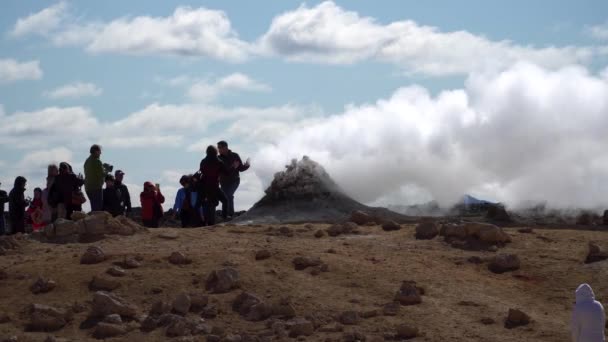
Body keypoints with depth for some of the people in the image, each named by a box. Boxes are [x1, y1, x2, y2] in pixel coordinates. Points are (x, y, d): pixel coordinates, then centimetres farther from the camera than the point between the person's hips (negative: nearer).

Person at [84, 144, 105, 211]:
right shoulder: (97, 161, -13)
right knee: (98, 208, -9)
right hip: (96, 187, -9)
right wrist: (106, 171, 4)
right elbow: (102, 174, -18)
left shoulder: (87, 161, 15)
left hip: (88, 187, 9)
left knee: (94, 207, 13)